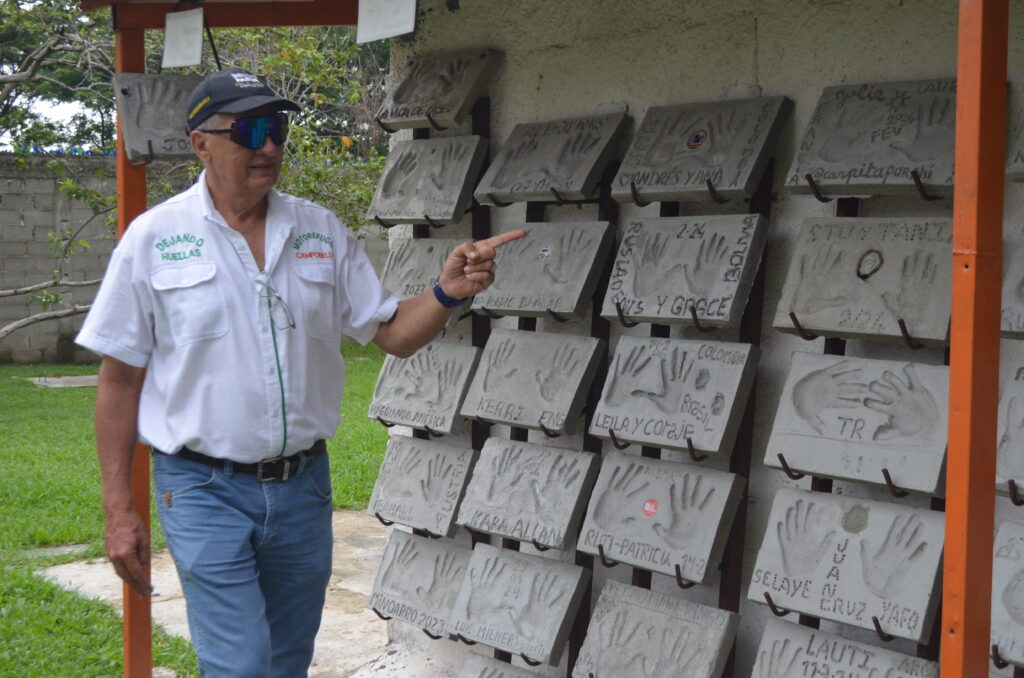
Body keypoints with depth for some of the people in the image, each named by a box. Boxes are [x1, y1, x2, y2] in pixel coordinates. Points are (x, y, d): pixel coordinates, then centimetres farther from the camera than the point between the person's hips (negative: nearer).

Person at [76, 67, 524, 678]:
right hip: (206, 490, -4)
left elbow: (394, 334, 6)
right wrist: (119, 510, -5)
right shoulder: (154, 238, -6)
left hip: (303, 485, 4)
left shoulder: (321, 231, 4)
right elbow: (120, 380, -3)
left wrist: (447, 293, -16)